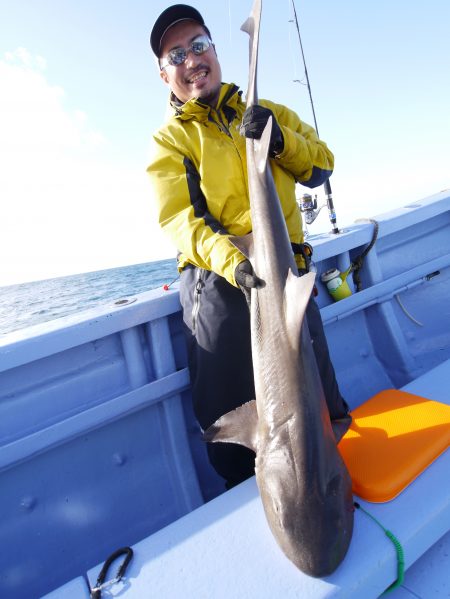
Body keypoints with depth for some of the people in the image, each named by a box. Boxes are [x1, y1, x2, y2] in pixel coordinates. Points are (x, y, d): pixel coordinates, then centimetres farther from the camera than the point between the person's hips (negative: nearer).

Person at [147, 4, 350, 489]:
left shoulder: (266, 113, 17)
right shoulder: (168, 140, 7)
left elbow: (321, 166, 10)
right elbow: (179, 219, -9)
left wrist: (281, 140, -10)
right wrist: (232, 262, -27)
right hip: (218, 284, -2)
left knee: (320, 401, 14)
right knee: (229, 412, 5)